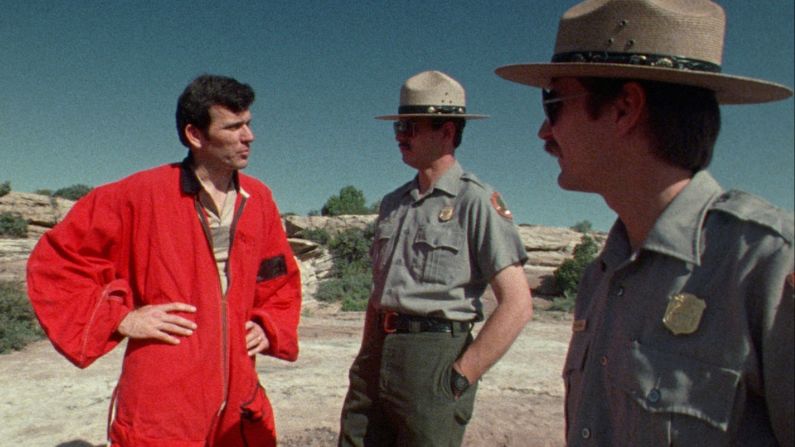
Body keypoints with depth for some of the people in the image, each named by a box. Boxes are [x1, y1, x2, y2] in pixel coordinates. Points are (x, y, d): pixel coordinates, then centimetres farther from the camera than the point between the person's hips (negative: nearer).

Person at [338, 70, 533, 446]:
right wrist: (367, 357, 13)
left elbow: (517, 305, -12)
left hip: (434, 356, -6)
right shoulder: (392, 204, 14)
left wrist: (459, 378, -13)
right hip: (377, 359, 6)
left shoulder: (477, 201, -7)